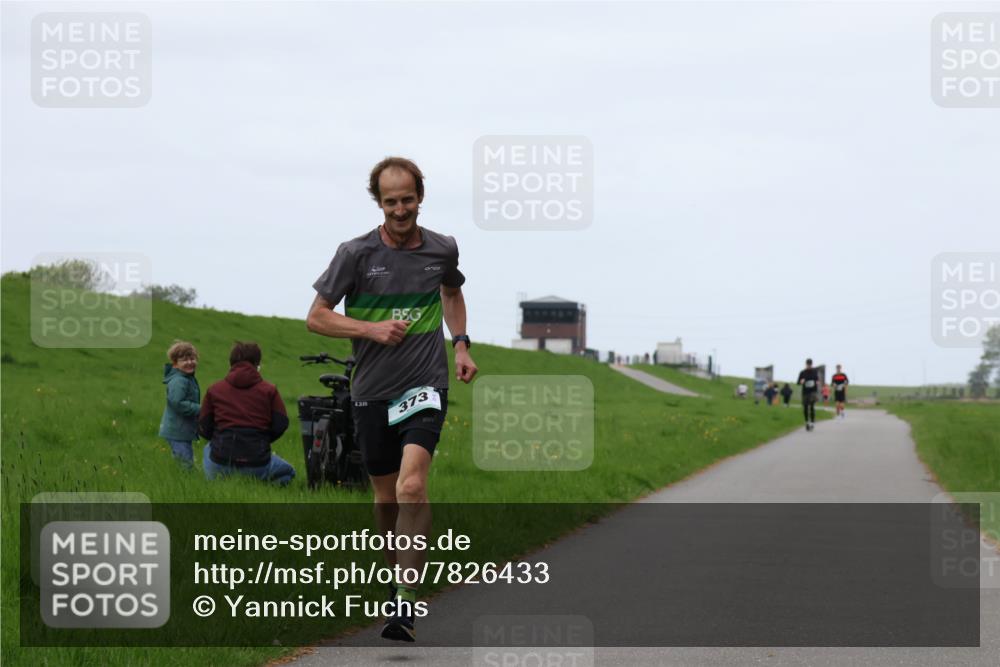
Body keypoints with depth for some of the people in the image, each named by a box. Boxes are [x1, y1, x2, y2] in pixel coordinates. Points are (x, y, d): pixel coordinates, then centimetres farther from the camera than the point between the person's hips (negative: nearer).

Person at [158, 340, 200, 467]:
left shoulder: (189, 379, 14)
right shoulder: (178, 381, -20)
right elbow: (177, 403, -28)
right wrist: (199, 410, -25)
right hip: (177, 432, -11)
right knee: (186, 463, -11)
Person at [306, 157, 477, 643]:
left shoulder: (442, 249, 2)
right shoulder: (356, 253, -5)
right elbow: (316, 317, -1)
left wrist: (461, 344, 11)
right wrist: (371, 329, -14)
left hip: (425, 386, -1)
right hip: (372, 390, 1)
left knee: (412, 485, -21)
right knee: (385, 494, 12)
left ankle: (405, 603, -21)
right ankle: (396, 574, 38)